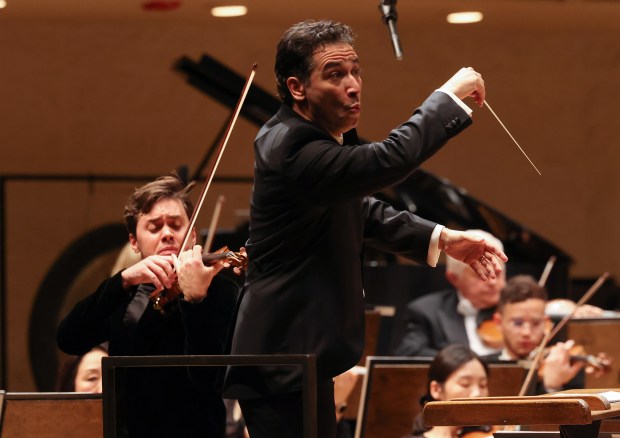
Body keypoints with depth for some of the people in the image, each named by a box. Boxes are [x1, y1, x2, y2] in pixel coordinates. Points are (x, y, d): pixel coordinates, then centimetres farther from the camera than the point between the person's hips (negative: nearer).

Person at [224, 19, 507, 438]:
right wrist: (451, 96, -20)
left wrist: (442, 239, 11)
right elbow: (390, 159, -34)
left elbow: (360, 209, 22)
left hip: (295, 353, 11)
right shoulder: (293, 150, -23)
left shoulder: (310, 136, 9)